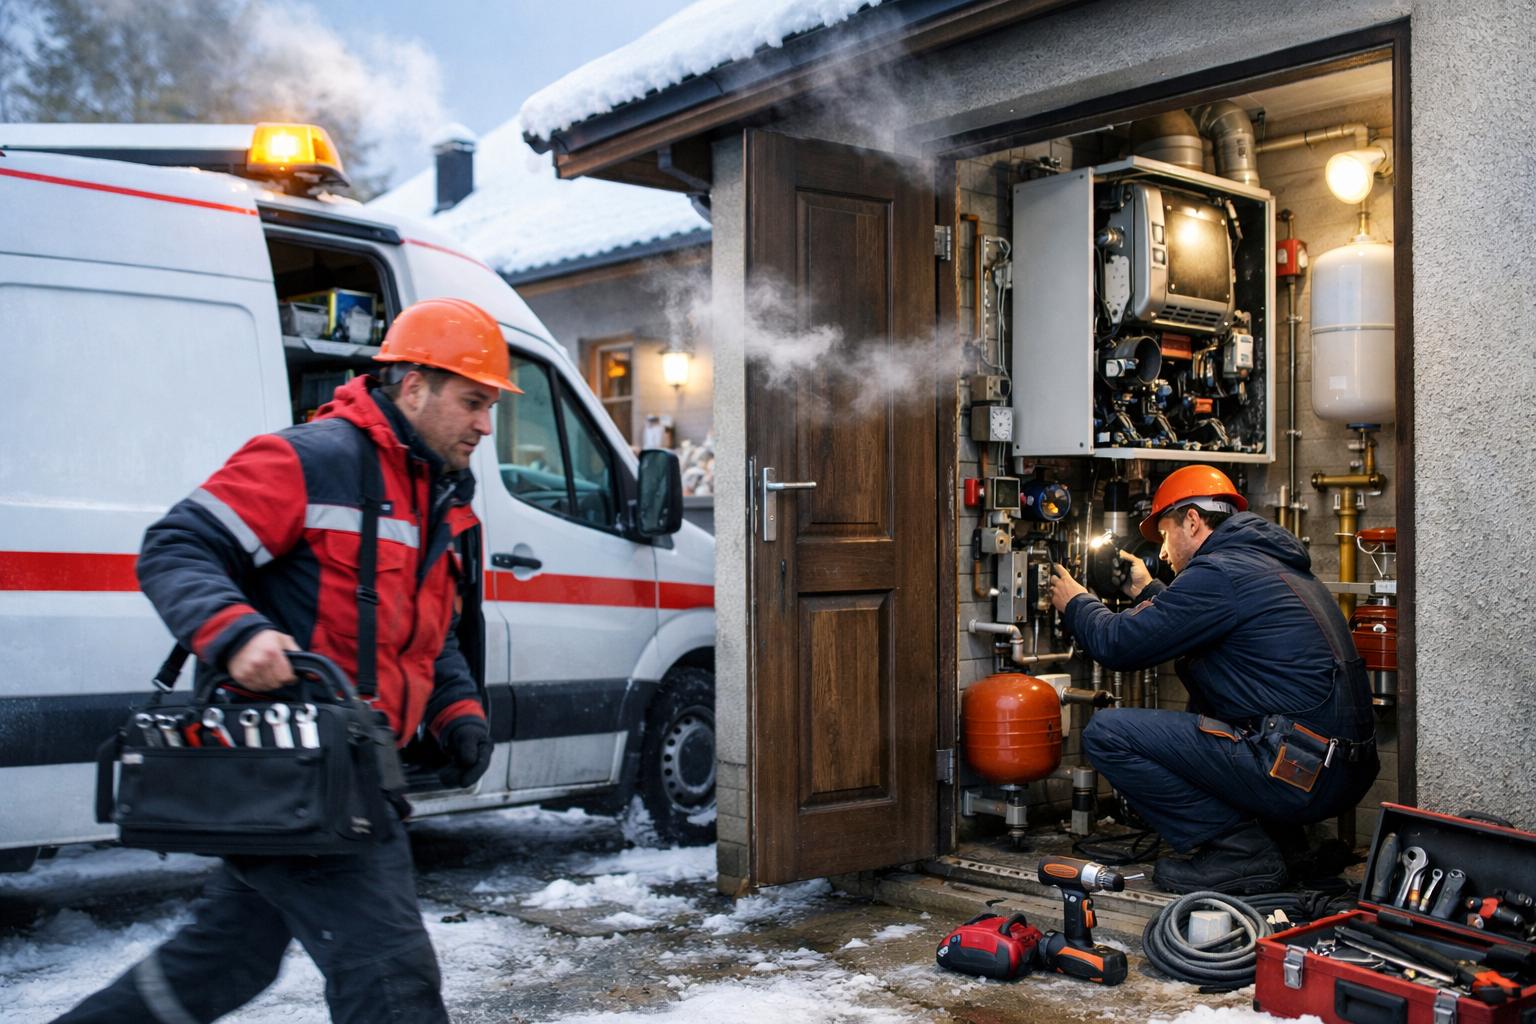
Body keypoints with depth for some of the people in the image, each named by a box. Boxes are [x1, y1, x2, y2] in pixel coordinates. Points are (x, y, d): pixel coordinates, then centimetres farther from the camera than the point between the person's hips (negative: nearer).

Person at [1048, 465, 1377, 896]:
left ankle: (1241, 851, -7)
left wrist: (1076, 603, 11)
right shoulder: (1272, 562, 19)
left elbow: (1118, 645, -8)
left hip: (1299, 773, -10)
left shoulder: (1218, 572, -10)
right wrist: (1149, 593, 41)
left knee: (1106, 733, -10)